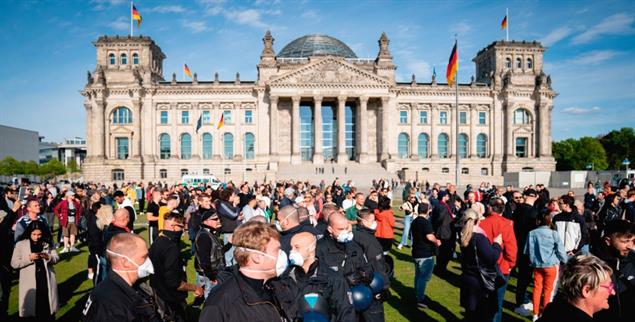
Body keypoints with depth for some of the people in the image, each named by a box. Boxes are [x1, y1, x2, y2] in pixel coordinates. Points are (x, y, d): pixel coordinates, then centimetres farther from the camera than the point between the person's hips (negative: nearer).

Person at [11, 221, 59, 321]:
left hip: (46, 281, 2)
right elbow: (14, 263, -5)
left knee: (48, 309, 10)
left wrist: (48, 257, -16)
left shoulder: (47, 244, 4)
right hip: (30, 283, -2)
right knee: (33, 308, 7)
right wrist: (29, 258, -19)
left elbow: (56, 258, 5)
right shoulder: (20, 244, -2)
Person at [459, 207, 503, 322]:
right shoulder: (479, 237, -22)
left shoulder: (464, 236, 3)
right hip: (479, 281, -7)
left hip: (467, 278, 8)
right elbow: (492, 258, -23)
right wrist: (497, 244, -7)